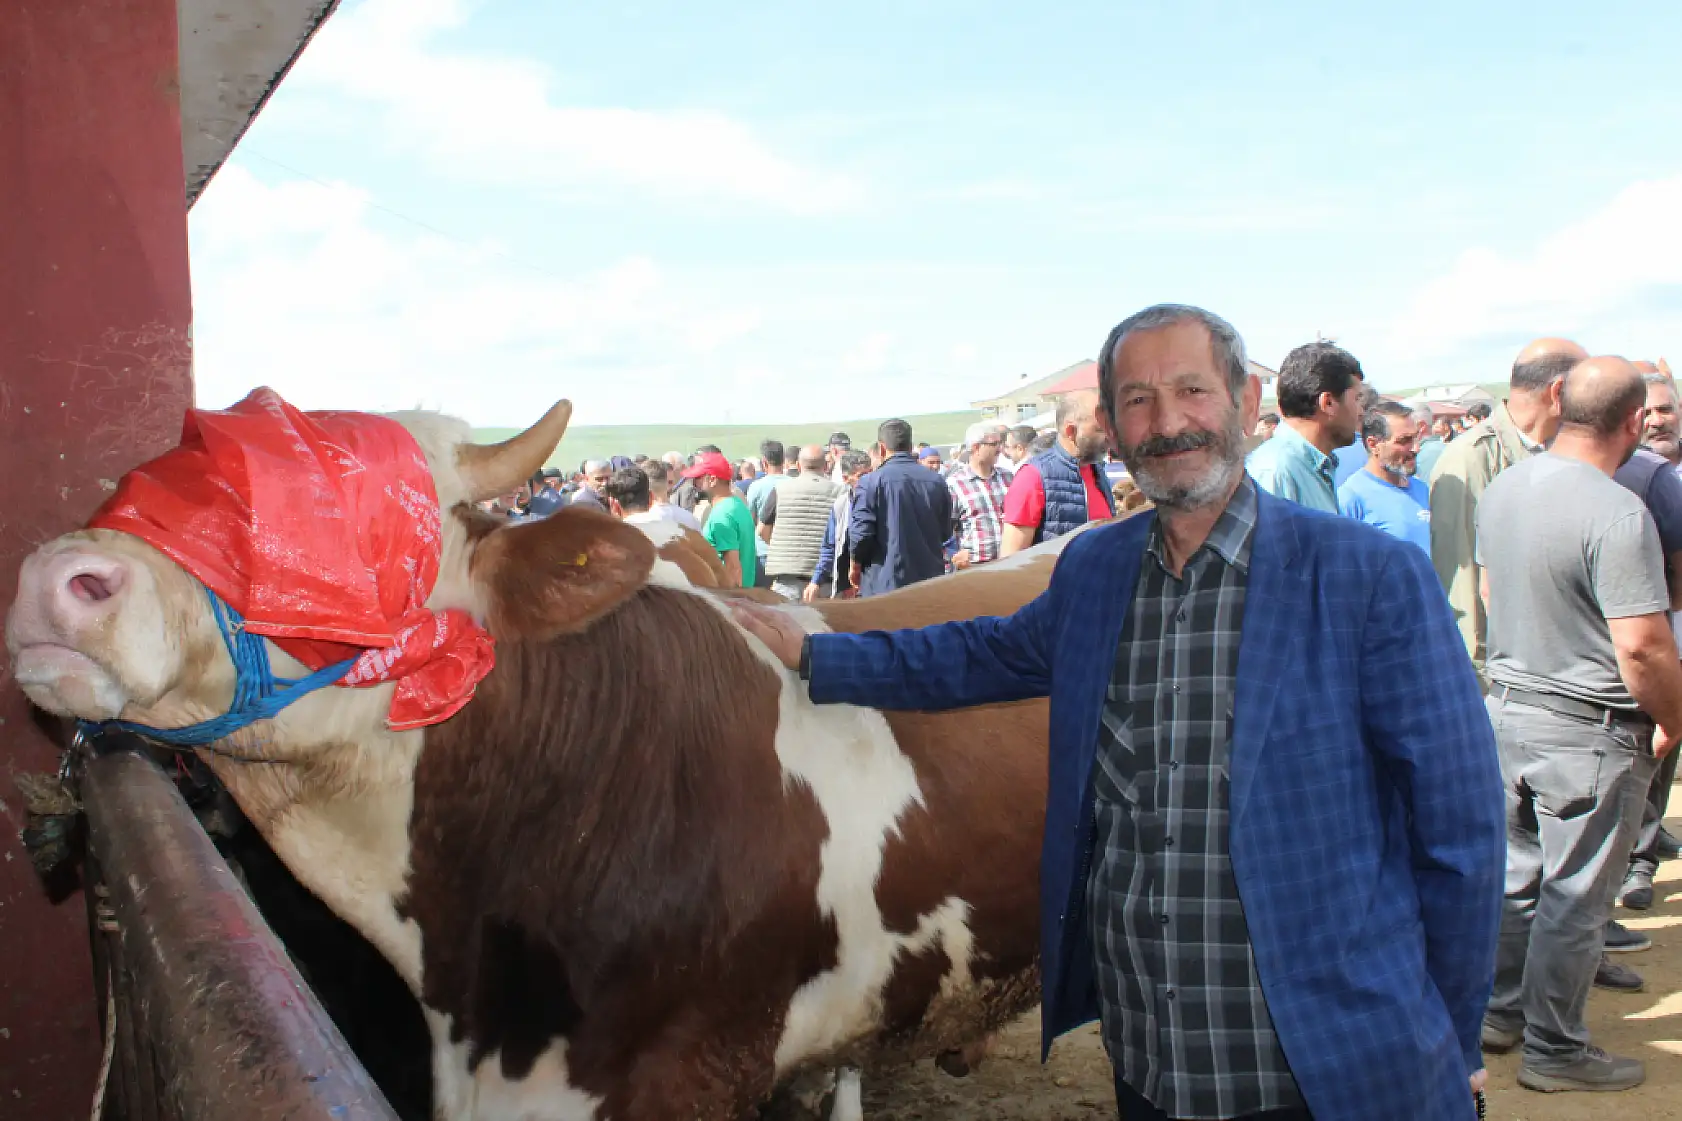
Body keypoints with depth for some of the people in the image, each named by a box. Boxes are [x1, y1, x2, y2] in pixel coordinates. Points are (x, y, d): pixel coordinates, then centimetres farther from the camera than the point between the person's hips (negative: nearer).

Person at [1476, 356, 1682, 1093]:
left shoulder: (1500, 490, 2)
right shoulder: (1617, 513, -23)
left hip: (1507, 707, 7)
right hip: (1589, 730, -7)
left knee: (1516, 873, 20)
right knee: (1575, 895, 7)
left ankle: (1500, 1012, 33)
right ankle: (1554, 1050, 20)